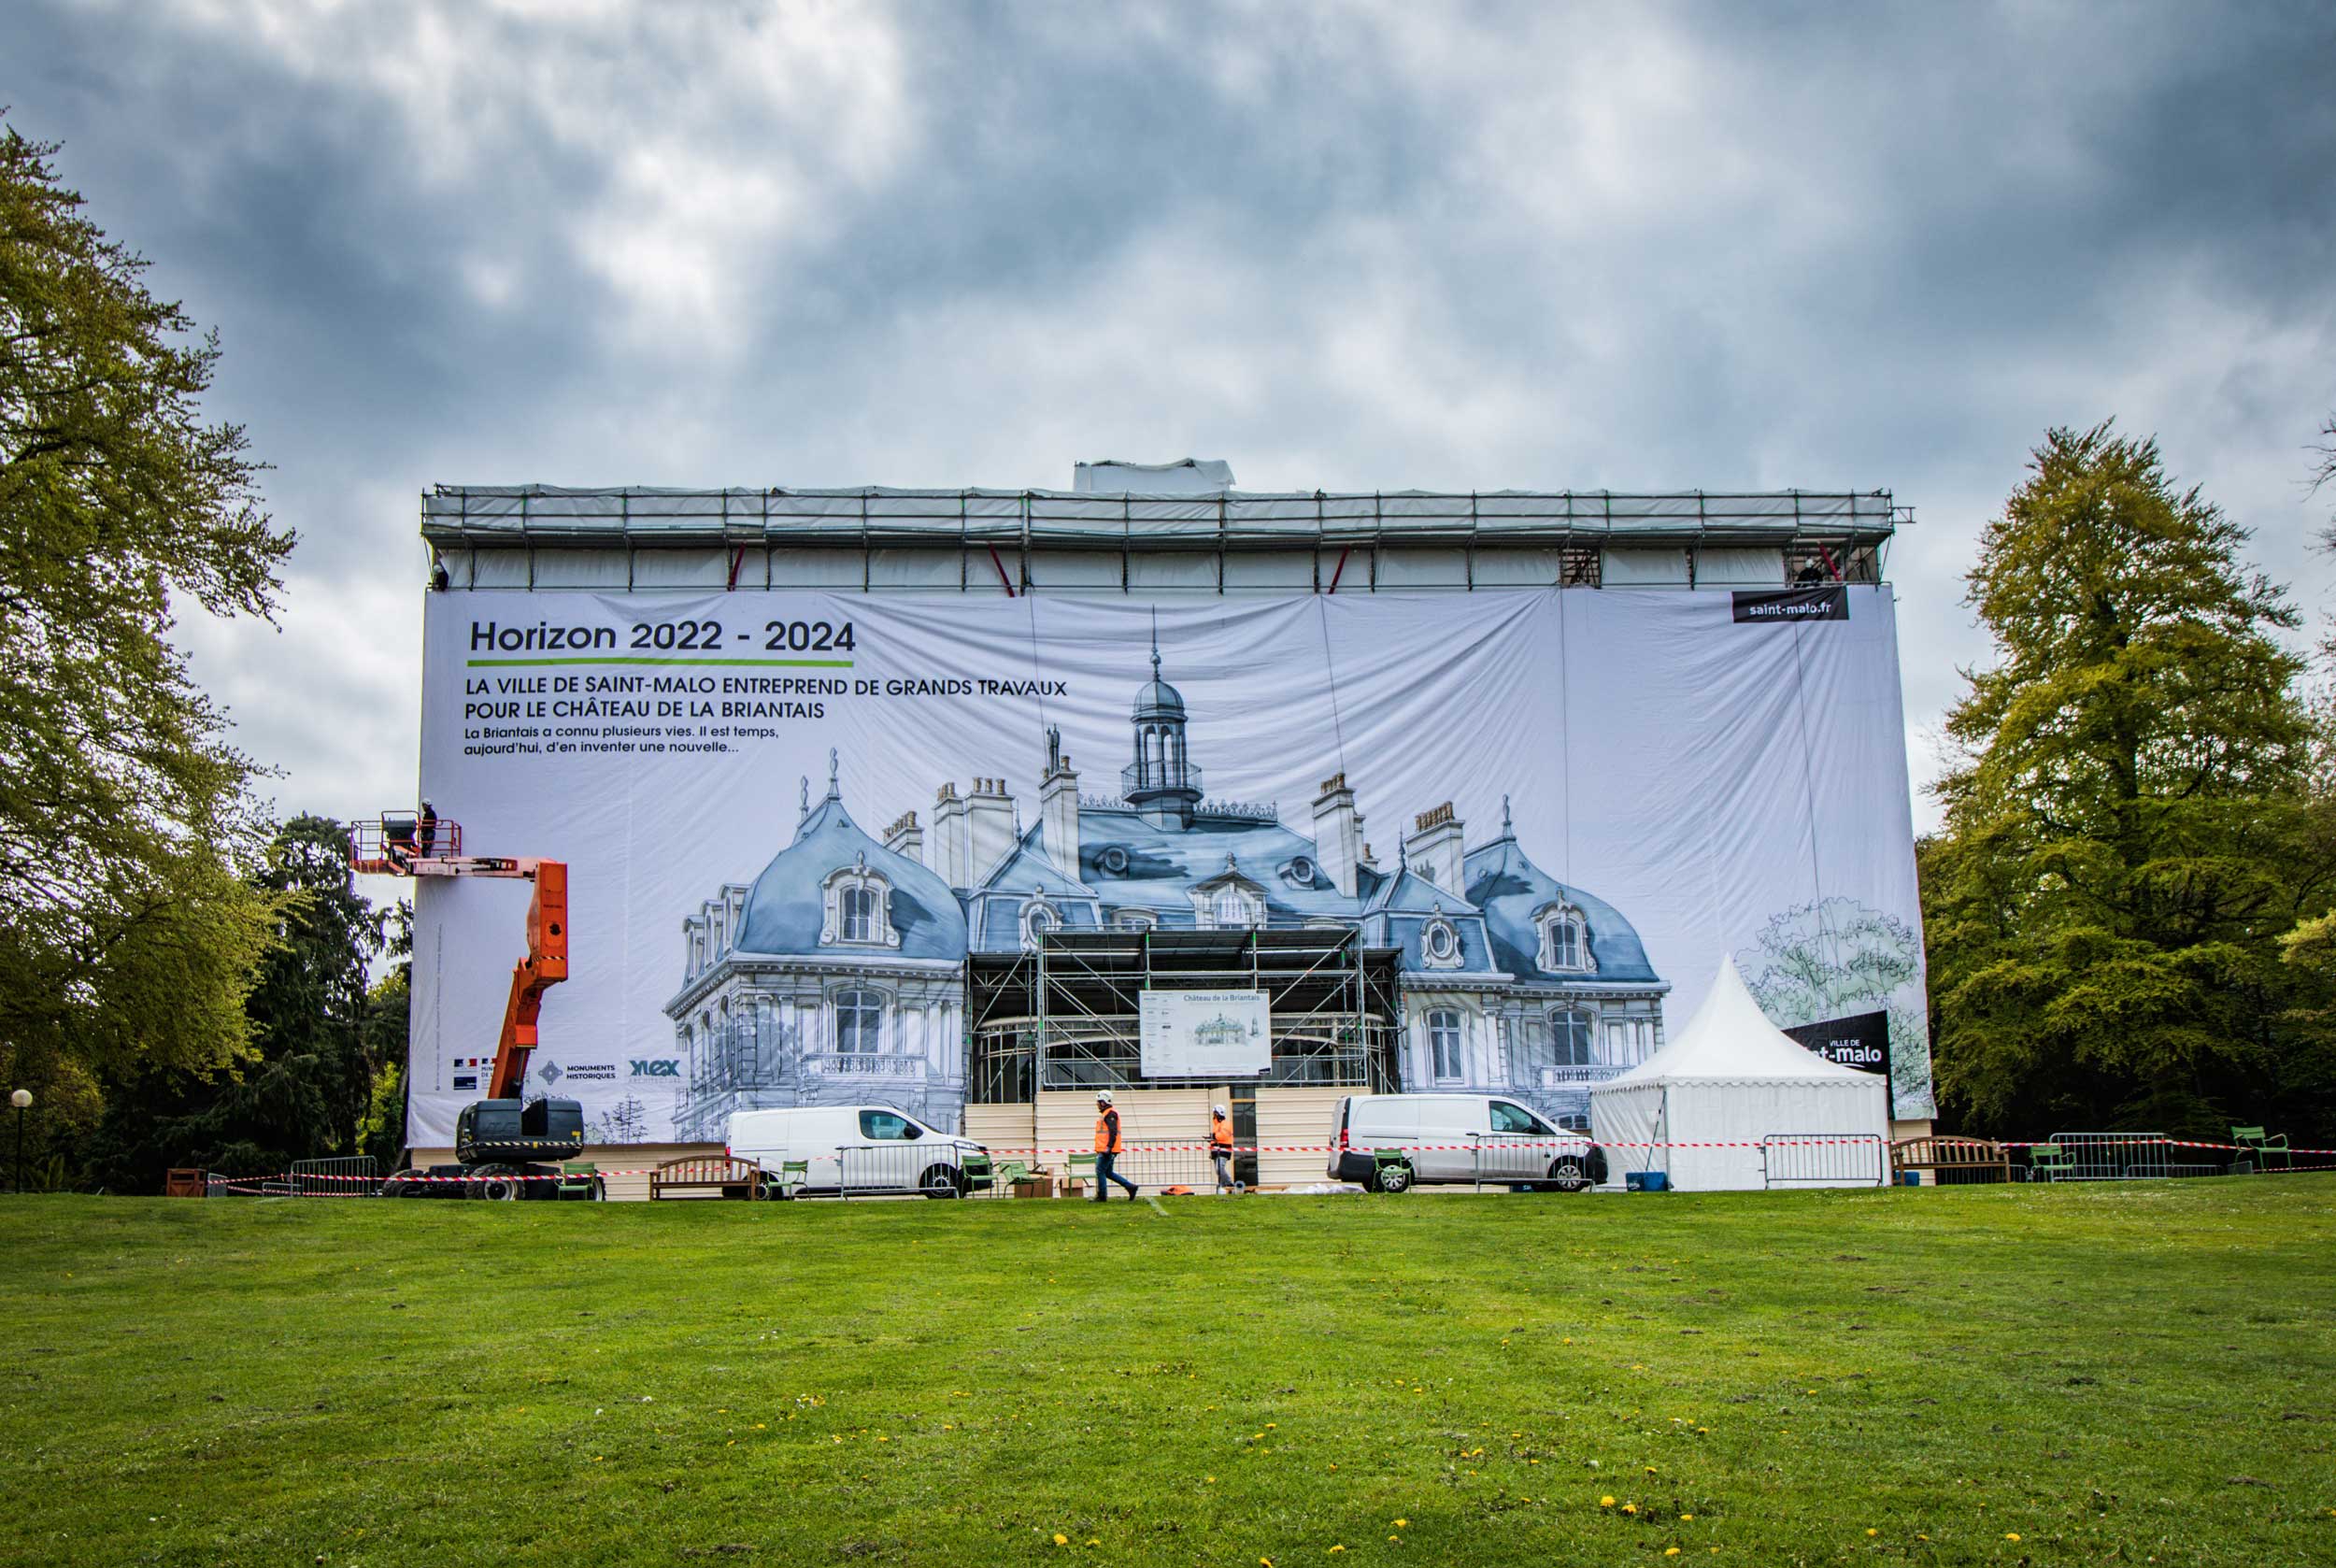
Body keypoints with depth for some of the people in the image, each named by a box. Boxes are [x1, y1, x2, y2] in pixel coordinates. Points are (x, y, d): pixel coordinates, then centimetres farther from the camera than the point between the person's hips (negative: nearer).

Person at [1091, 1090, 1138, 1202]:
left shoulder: (1110, 1114, -13)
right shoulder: (1106, 1114, 20)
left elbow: (1113, 1132, -22)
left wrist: (1109, 1147, -27)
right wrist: (1099, 1149, 27)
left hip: (1107, 1150, -10)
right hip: (1104, 1150, 10)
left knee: (1100, 1171, -5)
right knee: (1108, 1172, 12)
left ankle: (1101, 1196, 1)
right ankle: (1130, 1187, 13)